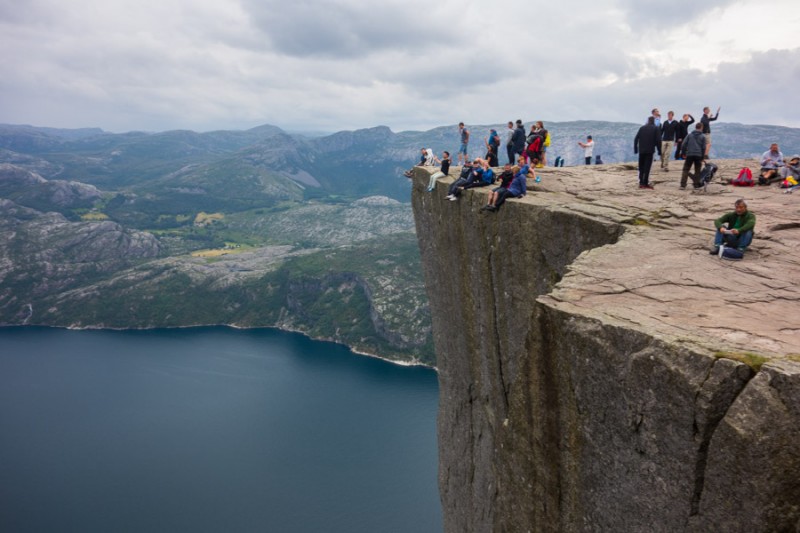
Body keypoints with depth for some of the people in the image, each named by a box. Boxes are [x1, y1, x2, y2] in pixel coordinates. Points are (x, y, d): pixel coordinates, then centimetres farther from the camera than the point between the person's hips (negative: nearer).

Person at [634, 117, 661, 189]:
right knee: (647, 167, -2)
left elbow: (636, 139, 6)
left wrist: (635, 149, 10)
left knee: (641, 167, 10)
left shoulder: (642, 128, 10)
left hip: (641, 151, 3)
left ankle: (641, 183, 9)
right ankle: (645, 183, -4)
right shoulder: (656, 129, 1)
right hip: (650, 151, -3)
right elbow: (658, 140, -7)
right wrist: (659, 151, -2)